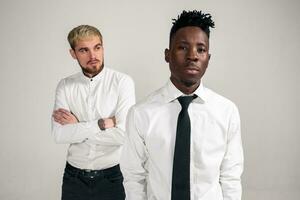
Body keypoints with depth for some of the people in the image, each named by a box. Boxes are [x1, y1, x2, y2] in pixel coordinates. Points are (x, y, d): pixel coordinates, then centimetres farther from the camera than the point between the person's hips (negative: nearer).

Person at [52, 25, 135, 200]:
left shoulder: (122, 82, -11)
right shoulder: (65, 86, -2)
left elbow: (124, 134, -21)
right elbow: (59, 134, -13)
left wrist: (76, 126, -14)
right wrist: (103, 123, -20)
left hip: (112, 176, -2)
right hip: (74, 177, 3)